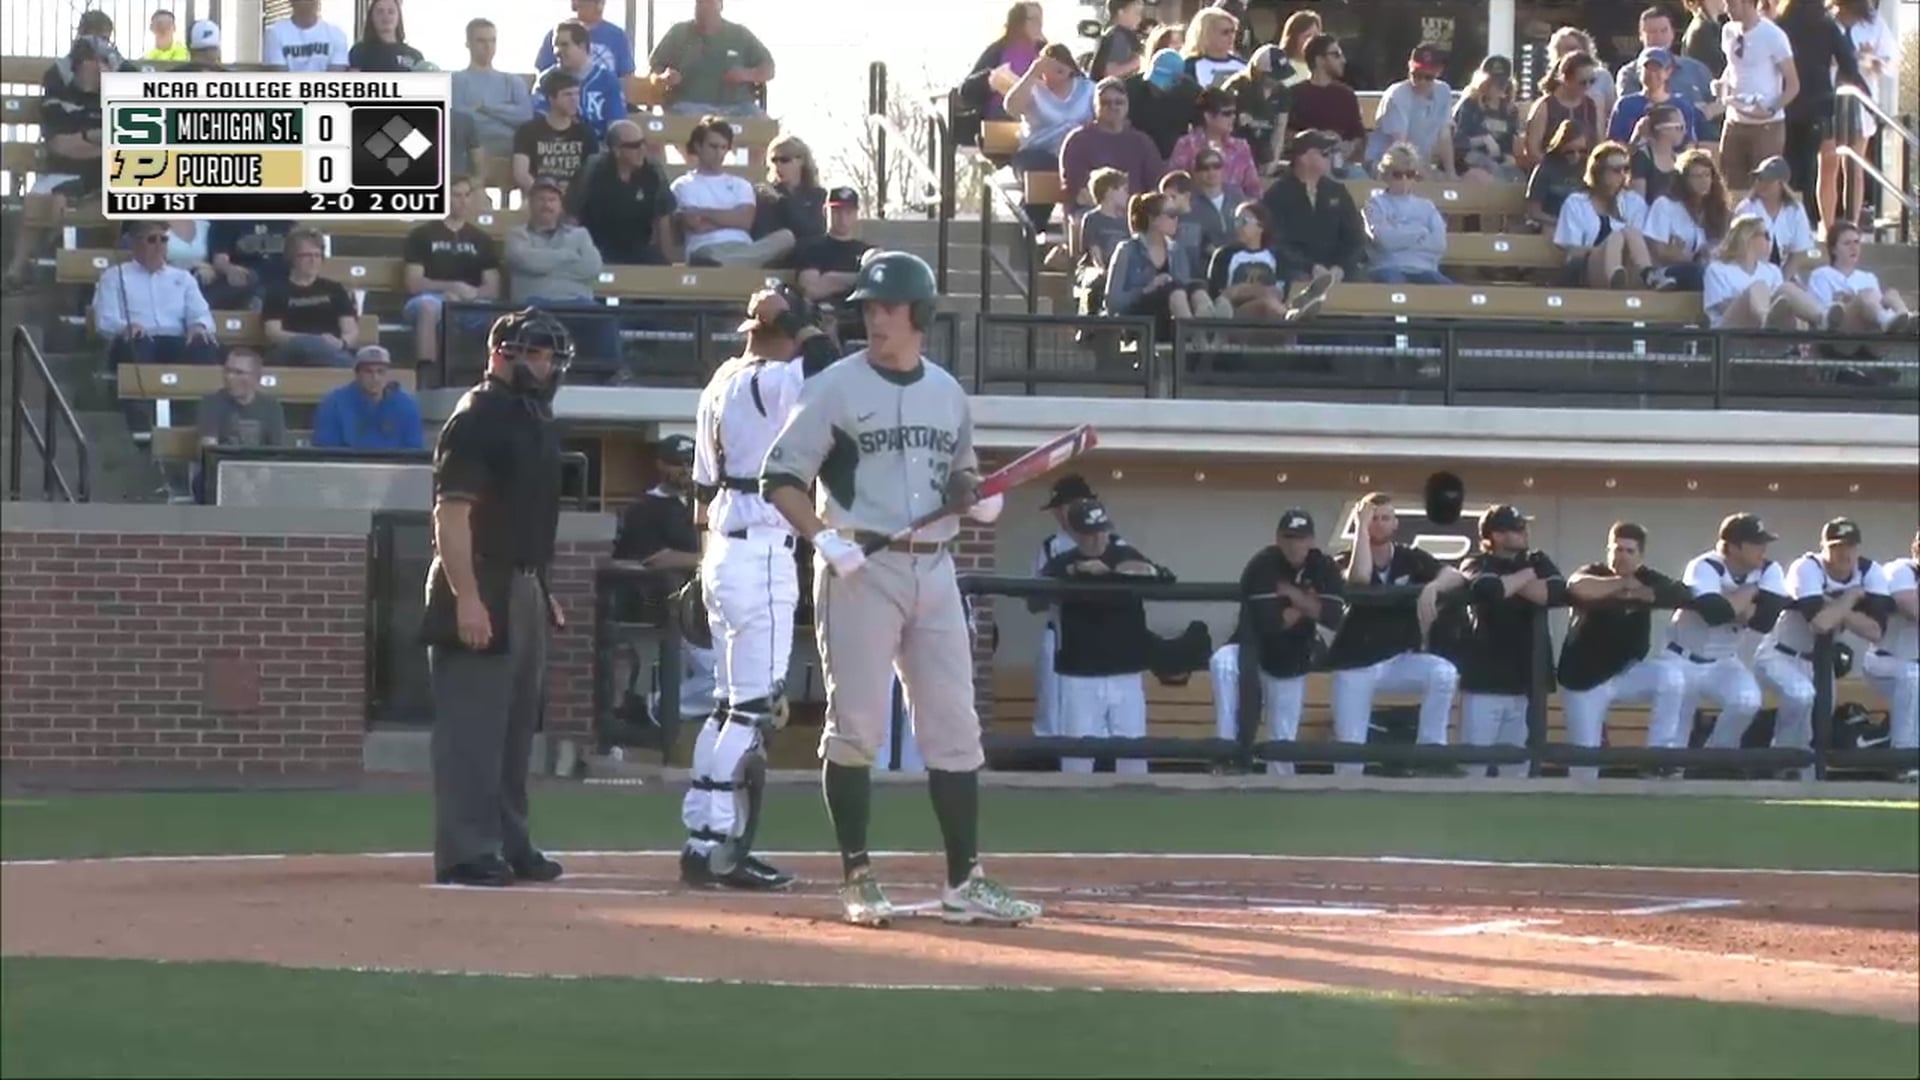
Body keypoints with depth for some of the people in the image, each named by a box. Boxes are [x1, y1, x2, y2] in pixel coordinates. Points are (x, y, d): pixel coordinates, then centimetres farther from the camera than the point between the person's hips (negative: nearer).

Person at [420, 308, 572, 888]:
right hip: (481, 589, -10)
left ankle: (510, 845, 22)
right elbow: (452, 512, -20)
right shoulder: (476, 419, -13)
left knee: (517, 725, 14)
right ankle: (465, 855, -10)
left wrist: (544, 592, 21)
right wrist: (466, 597, -27)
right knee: (472, 725, -9)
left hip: (525, 590, 10)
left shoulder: (536, 420, 16)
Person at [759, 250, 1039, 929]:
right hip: (860, 568, -5)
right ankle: (857, 879, 4)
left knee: (954, 726, 4)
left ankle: (965, 883, 7)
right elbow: (781, 478, -5)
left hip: (933, 568, 5)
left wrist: (979, 499, 0)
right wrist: (826, 539, -19)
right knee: (856, 723, -3)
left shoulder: (947, 392, 12)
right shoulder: (836, 389, -3)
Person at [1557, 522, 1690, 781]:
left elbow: (1684, 595, -24)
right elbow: (1577, 586, -40)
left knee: (1672, 678, -24)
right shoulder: (1594, 573, -12)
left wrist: (1642, 594, -38)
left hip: (1627, 671, 2)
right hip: (1584, 678, -2)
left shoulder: (1646, 579, -3)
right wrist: (1621, 583, -38)